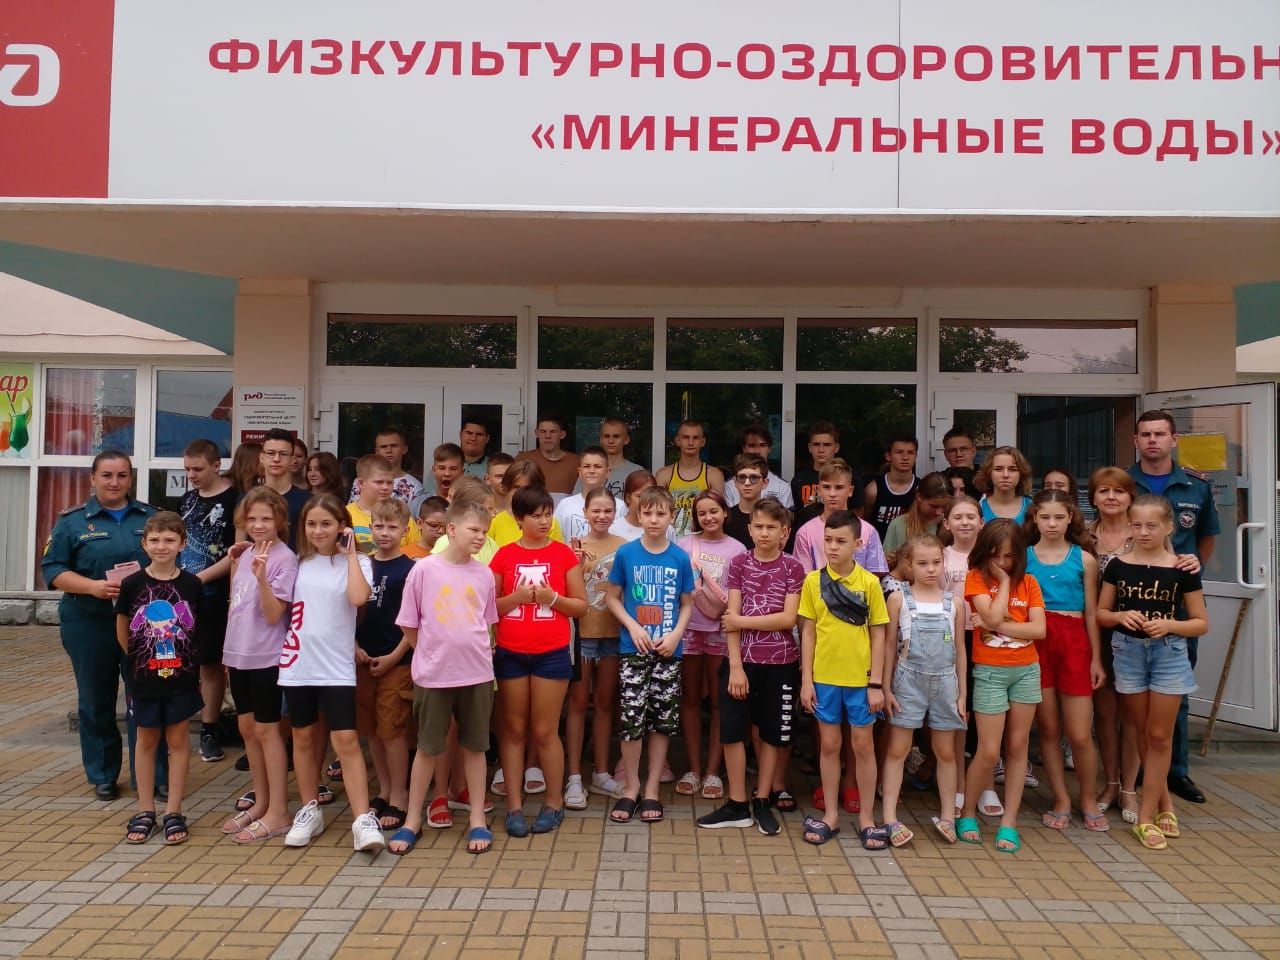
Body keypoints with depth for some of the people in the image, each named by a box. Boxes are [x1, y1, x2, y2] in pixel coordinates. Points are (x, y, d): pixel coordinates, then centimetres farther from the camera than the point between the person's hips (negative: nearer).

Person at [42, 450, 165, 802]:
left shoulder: (151, 517, 8)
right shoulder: (72, 520, 3)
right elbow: (52, 568, -1)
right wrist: (93, 587, -16)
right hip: (89, 625, 0)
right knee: (96, 702, 10)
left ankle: (154, 775, 12)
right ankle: (102, 776, 24)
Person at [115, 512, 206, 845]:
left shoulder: (192, 584, -6)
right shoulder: (133, 584, -5)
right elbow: (122, 630, 7)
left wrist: (192, 661, 2)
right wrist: (137, 658, 10)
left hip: (182, 677, -1)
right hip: (144, 677, 1)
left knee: (178, 740, 7)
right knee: (146, 741, 12)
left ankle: (174, 812, 16)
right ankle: (145, 811, 23)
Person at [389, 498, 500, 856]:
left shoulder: (483, 574, 1)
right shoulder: (424, 569, -8)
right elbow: (408, 626, -1)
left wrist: (474, 652, 5)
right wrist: (433, 654, 5)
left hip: (477, 673, 2)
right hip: (433, 675, -2)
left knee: (474, 746, 11)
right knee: (428, 748, 10)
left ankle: (477, 819, 23)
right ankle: (413, 820, 24)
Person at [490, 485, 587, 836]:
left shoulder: (563, 553, 1)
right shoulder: (504, 555, 3)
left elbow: (581, 606, 3)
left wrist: (552, 597, -14)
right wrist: (516, 597, -13)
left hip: (552, 653, -1)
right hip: (510, 653, 1)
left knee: (544, 731, 3)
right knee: (514, 730, 8)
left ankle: (554, 803, 19)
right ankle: (514, 806, 16)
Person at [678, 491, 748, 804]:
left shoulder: (736, 549, 0)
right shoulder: (685, 545, 3)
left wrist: (731, 614, -15)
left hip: (721, 630, -1)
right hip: (689, 627, 1)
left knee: (719, 700, 3)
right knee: (690, 698, 8)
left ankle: (712, 772, 12)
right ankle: (694, 769, 17)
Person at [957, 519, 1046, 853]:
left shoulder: (1028, 583, 6)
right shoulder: (977, 578, -3)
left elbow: (1040, 629, -5)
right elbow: (993, 616, -19)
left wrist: (997, 626, -14)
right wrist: (1004, 581, -9)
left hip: (1026, 670, 4)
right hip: (990, 672, -4)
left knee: (1017, 747, 7)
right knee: (989, 752, -4)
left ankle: (1009, 823, 15)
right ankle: (967, 814, 15)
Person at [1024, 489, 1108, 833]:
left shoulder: (1084, 559, 5)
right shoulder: (1023, 556, 4)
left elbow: (1091, 612, 6)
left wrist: (1096, 658, 4)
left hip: (1073, 642, 0)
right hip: (1035, 642, 0)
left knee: (1080, 735, 1)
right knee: (1048, 729, 8)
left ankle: (1089, 801, 23)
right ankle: (1061, 800, 22)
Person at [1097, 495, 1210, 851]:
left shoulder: (1182, 569, -5)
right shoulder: (1118, 566, 0)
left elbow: (1201, 623, -1)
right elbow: (1101, 614, 6)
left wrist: (1170, 624, -19)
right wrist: (1120, 615, -15)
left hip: (1169, 652, -2)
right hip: (1128, 651, 2)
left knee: (1159, 736, 4)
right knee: (1143, 734, 12)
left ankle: (1146, 816, 13)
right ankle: (1164, 802, 30)